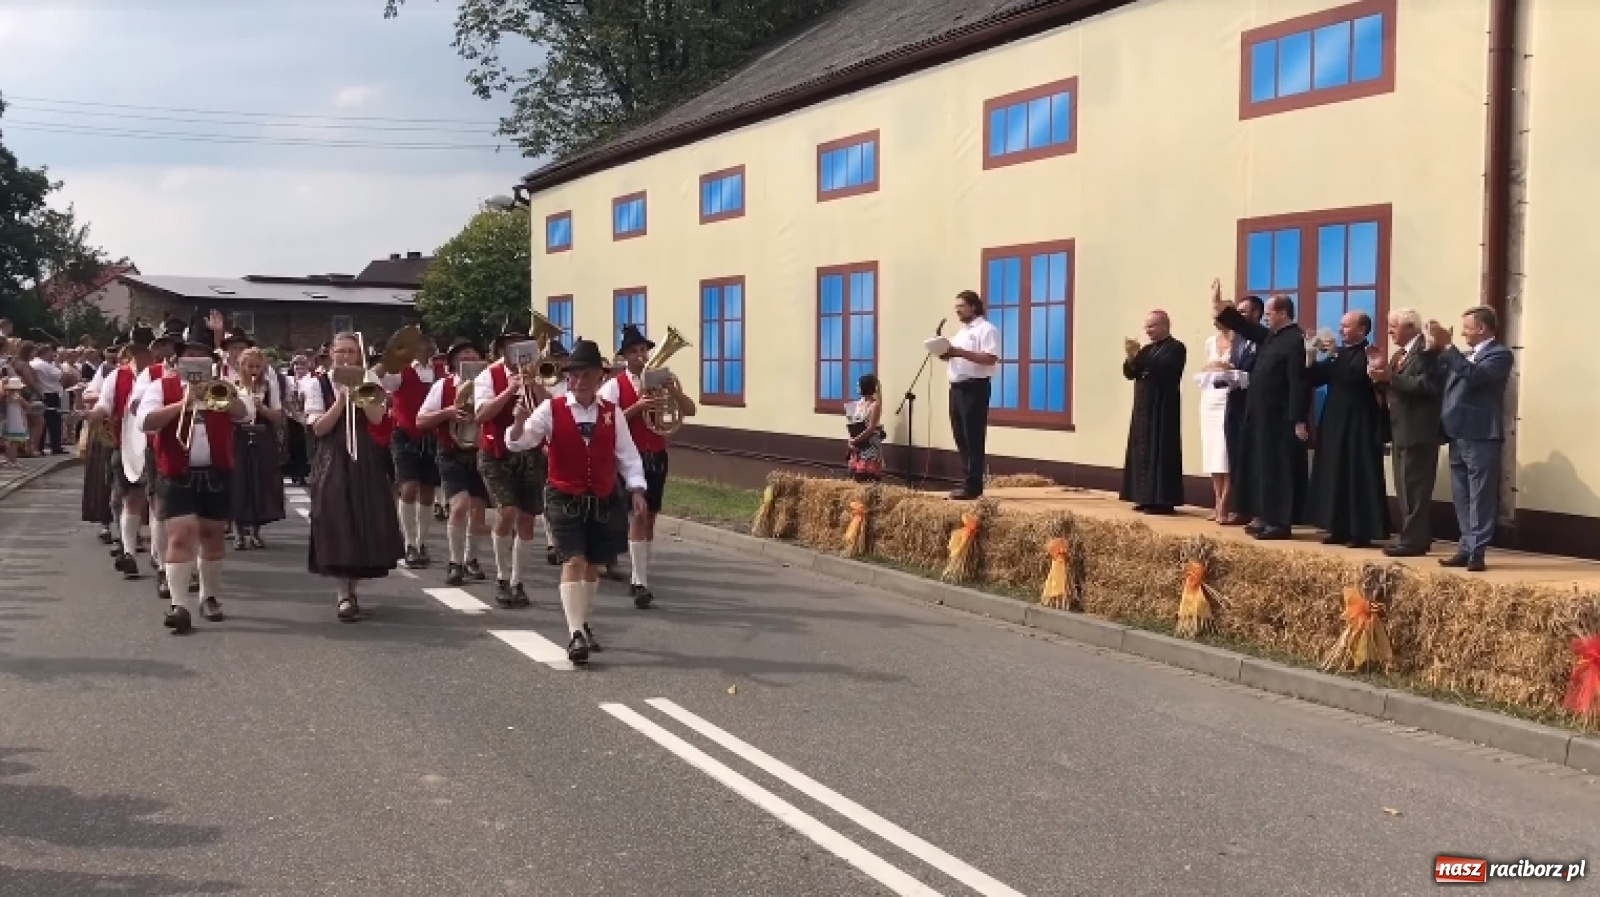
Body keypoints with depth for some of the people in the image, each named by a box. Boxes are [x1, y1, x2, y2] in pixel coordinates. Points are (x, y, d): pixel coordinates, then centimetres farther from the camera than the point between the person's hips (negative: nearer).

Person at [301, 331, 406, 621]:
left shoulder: (367, 380, 7)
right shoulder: (317, 384, 0)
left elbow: (377, 417, -8)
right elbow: (318, 428, -9)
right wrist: (341, 399, -16)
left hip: (364, 457, 3)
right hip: (332, 460, -3)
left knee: (366, 522, 4)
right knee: (337, 524, -8)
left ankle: (350, 585, 21)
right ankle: (344, 595, -7)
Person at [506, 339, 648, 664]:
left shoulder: (612, 413, 2)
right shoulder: (551, 409, -6)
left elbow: (627, 455, 4)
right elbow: (519, 443, -13)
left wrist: (636, 490, -6)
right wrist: (520, 422, -34)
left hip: (604, 502, 3)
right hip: (565, 500, -3)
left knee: (593, 564, 14)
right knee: (573, 561, -15)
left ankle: (582, 623, 34)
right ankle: (576, 634, -16)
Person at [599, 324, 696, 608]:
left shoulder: (663, 380, 6)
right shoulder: (614, 385, -4)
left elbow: (690, 411, 0)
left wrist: (673, 391, -18)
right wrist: (638, 407, -23)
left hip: (657, 457, 5)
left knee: (649, 517, 11)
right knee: (638, 516, -13)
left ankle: (638, 578, 23)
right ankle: (641, 584, -14)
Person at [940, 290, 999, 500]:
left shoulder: (986, 329, -7)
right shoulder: (961, 331, 21)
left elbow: (990, 358, -19)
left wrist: (959, 352, -23)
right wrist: (947, 354, 3)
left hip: (975, 388, -9)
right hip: (957, 388, 9)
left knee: (973, 439, -7)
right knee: (961, 439, 9)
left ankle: (973, 486, -6)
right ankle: (967, 482, 15)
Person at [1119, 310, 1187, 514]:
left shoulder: (1176, 348, -7)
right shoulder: (1148, 349, 17)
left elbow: (1164, 369, -23)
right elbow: (1129, 373, 10)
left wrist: (1139, 355, -26)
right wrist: (1131, 358, -10)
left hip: (1162, 409, -8)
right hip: (1143, 408, 8)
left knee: (1159, 452, -8)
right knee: (1142, 452, 8)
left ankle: (1162, 500, -5)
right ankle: (1146, 497, 12)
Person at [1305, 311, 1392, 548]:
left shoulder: (1367, 354, -10)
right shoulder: (1339, 353, 14)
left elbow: (1354, 375, -26)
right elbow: (1315, 378, 10)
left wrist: (1334, 355, -24)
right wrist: (1311, 358, -5)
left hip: (1359, 425, -8)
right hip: (1335, 423, 8)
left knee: (1359, 477, -5)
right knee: (1335, 476, 8)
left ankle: (1362, 532, -1)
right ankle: (1340, 529, 14)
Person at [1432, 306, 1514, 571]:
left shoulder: (1500, 354, -6)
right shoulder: (1466, 356, 19)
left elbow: (1473, 375, -23)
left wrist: (1447, 346, -22)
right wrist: (1434, 348, 9)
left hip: (1481, 437, -8)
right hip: (1459, 436, 8)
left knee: (1481, 497, -5)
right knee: (1462, 498, 11)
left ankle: (1477, 552, -4)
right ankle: (1467, 548, 16)